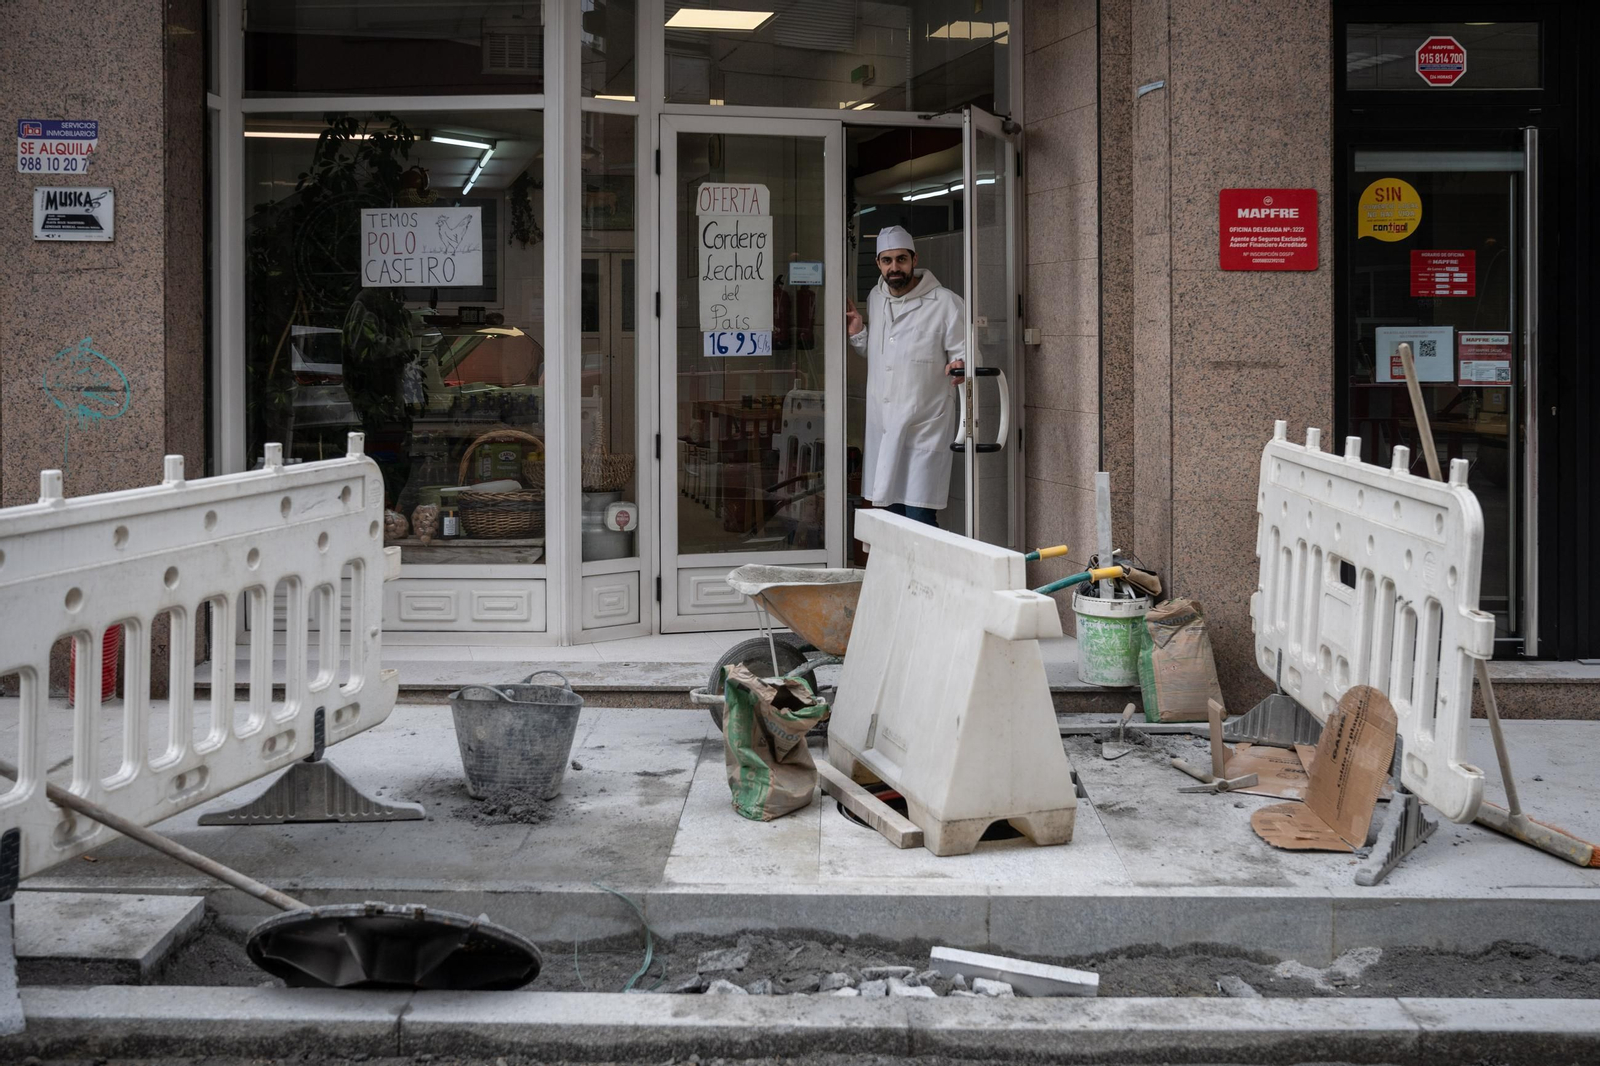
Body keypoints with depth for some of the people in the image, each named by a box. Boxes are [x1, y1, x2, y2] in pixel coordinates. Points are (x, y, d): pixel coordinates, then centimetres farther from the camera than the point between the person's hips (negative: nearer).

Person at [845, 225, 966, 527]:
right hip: (881, 425, 6)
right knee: (890, 511, 11)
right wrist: (858, 333, 6)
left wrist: (959, 364, -28)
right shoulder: (876, 298, 12)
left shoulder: (945, 303, -9)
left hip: (924, 426, -6)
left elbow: (963, 351, -6)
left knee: (918, 519, -11)